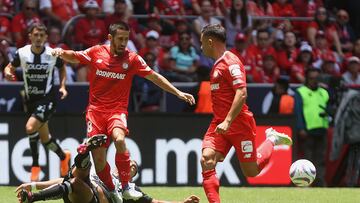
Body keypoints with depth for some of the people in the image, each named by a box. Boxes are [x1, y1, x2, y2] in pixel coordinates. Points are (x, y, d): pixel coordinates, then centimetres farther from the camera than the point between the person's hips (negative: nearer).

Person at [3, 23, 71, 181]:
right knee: (44, 138, 13)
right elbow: (10, 67, 7)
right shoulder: (22, 53, -7)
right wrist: (8, 72, -17)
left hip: (47, 98, -4)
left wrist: (62, 86, -2)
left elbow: (62, 68, 11)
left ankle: (35, 165, -10)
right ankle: (63, 156, 42)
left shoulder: (53, 54, -9)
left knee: (30, 127, -25)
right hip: (31, 99, 4)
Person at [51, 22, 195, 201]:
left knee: (119, 140, -31)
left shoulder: (132, 59, 1)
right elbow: (73, 57, 14)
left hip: (117, 110, -2)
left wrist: (178, 93, 1)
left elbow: (155, 77, 5)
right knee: (98, 157, -5)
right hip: (96, 110, 2)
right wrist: (60, 52, -8)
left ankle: (126, 188, -24)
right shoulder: (96, 52, 3)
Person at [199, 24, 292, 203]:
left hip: (238, 125, -8)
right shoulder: (218, 64, 17)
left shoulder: (231, 62, -13)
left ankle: (272, 140, 25)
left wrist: (227, 122, -28)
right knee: (207, 159, -16)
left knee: (251, 171, 1)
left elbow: (241, 93, -22)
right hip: (220, 124, 8)